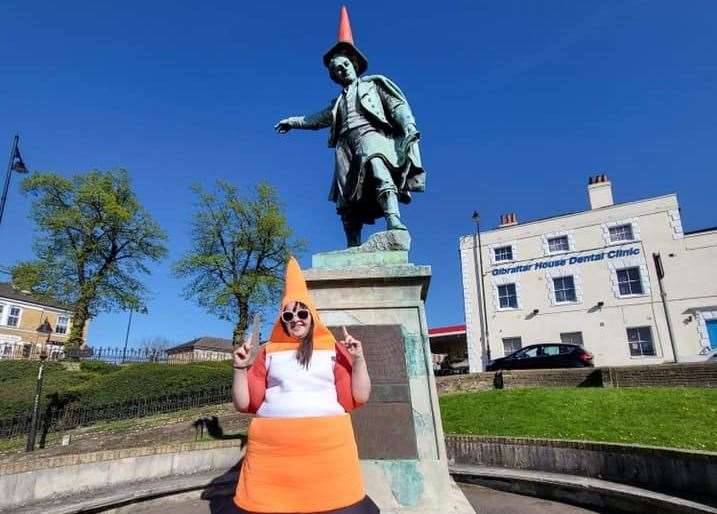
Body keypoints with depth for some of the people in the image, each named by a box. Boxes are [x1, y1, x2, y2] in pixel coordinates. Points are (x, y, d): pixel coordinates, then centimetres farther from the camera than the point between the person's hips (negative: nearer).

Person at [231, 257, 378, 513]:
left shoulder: (333, 350, 9)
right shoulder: (267, 353, 12)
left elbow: (359, 398, 5)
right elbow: (243, 403, 11)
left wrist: (358, 359, -5)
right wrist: (240, 368, -2)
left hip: (327, 444, -1)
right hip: (272, 446, 1)